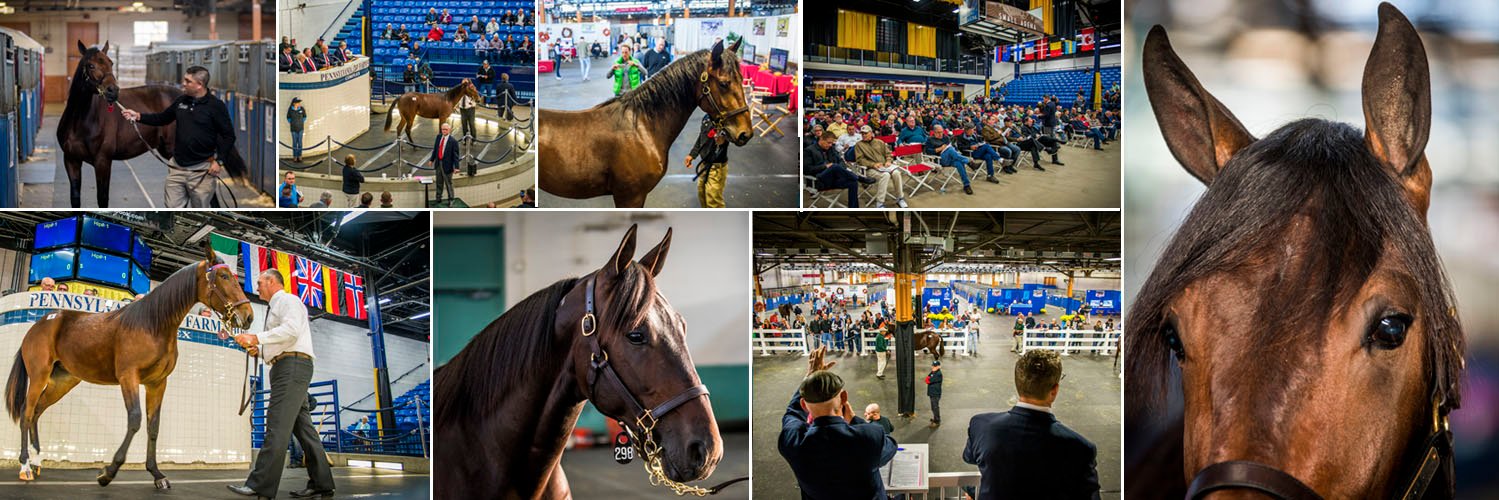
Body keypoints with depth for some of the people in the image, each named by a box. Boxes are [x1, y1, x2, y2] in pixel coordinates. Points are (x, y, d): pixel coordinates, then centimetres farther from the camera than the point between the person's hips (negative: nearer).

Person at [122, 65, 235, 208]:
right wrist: (138, 116, 6)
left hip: (201, 170, -5)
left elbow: (228, 136, -9)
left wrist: (219, 161, -16)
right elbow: (162, 119, 18)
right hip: (177, 167, 5)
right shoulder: (181, 101, 6)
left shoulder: (216, 106, -11)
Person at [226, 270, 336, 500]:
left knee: (277, 424, -16)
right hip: (286, 367, 11)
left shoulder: (288, 300, -2)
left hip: (293, 366, -11)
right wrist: (258, 349, 16)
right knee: (301, 425, 7)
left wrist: (257, 338, -20)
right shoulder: (275, 308, 28)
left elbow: (291, 329, -20)